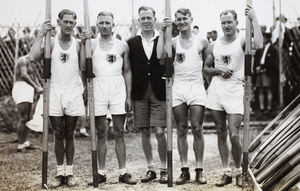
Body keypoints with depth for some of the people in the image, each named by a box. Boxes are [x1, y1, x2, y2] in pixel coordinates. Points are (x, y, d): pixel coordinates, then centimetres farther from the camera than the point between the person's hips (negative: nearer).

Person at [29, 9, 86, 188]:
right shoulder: (51, 42, 2)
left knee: (70, 135, 7)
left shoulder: (78, 44, 4)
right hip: (55, 92, 0)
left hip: (74, 92, 0)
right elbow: (34, 57, -14)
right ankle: (60, 172, 12)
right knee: (58, 134, 4)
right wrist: (41, 35, -14)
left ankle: (70, 172, 14)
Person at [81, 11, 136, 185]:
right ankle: (101, 172, 11)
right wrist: (84, 43, -16)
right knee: (101, 133, 5)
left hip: (118, 89, 0)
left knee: (119, 133, 4)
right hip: (98, 89, 0)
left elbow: (127, 71, 10)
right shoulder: (92, 44, 5)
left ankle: (123, 172, 8)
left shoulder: (122, 46, 7)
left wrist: (129, 96, 4)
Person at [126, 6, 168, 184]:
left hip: (159, 92, -2)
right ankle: (151, 168, 20)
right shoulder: (132, 43, 6)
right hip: (140, 93, 2)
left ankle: (164, 169, 10)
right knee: (145, 132, 8)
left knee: (160, 132, -5)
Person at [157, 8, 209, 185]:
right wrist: (163, 31, -13)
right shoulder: (173, 41, 6)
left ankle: (199, 170, 6)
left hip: (196, 87, -1)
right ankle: (185, 170, 11)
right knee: (182, 129, 4)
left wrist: (210, 84, 6)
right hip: (178, 87, 1)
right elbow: (160, 55, -13)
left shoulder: (202, 41, 5)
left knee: (197, 129, -3)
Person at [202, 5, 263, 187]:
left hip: (235, 92, -4)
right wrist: (218, 71, -4)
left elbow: (258, 45, -25)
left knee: (234, 135, -10)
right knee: (221, 134, 8)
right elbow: (205, 69, 16)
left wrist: (254, 20, -19)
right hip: (216, 91, 4)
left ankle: (238, 171, 11)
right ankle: (227, 172, 18)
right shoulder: (214, 45, 10)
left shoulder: (242, 41, -2)